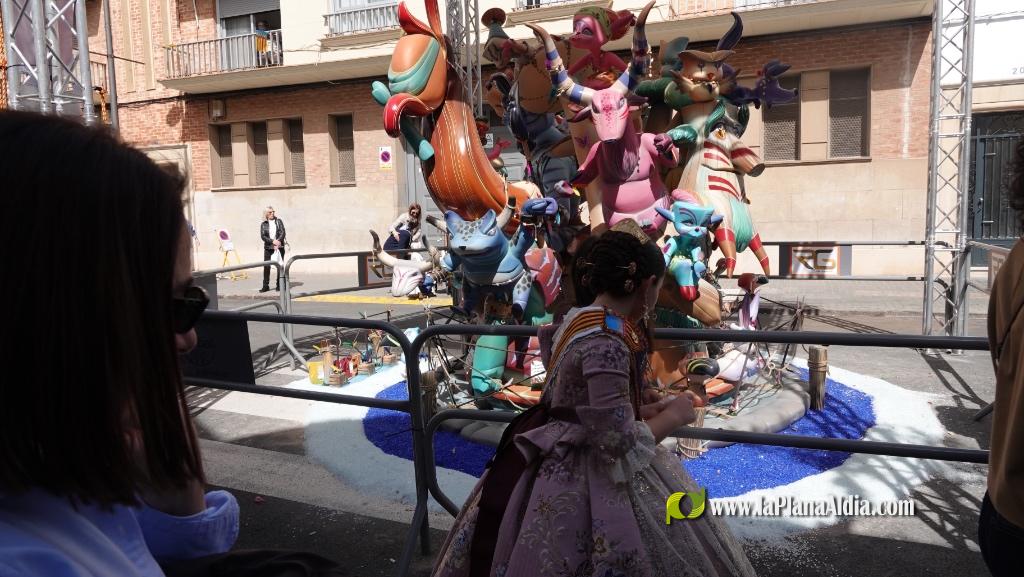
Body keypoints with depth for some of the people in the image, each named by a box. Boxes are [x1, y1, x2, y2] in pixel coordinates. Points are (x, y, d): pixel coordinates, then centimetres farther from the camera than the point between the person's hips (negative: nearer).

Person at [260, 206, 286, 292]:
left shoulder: (279, 221, 7)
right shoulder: (263, 224, 6)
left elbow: (282, 232, -3)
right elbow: (263, 236, -3)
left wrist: (278, 241, -19)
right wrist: (273, 241, -17)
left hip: (279, 247, 0)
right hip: (268, 247, 0)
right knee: (266, 267, -1)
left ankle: (279, 285, 8)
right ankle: (265, 286, 5)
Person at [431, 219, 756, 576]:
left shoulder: (576, 320, 2)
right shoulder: (606, 342, -27)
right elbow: (620, 443, -26)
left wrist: (644, 409, 14)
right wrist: (674, 416, -11)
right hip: (583, 486, -10)